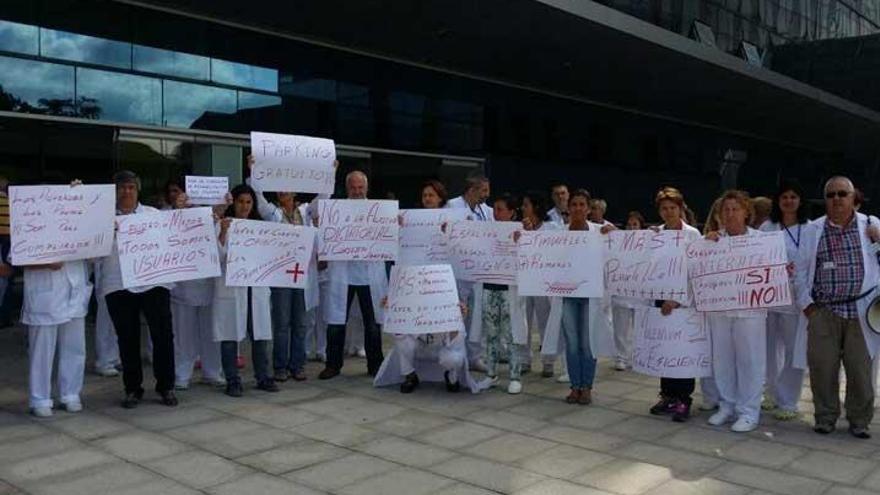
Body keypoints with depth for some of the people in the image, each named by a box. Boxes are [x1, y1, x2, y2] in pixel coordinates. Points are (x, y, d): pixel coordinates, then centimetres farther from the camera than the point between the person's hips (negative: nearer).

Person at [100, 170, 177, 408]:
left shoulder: (153, 214, 13)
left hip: (154, 282, 1)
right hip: (118, 286, 0)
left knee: (163, 335, -2)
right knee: (127, 339, 6)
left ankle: (166, 386, 11)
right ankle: (132, 389, 18)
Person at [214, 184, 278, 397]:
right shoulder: (223, 224, -1)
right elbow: (217, 257, -9)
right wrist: (222, 233, -20)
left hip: (257, 287, 4)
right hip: (231, 288, -3)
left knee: (261, 334, 6)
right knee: (230, 335, 2)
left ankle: (263, 377, 17)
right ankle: (232, 381, 11)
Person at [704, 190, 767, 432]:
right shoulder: (712, 239, 7)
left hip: (750, 308, -3)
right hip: (718, 308, 3)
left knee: (749, 360, 2)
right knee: (722, 358, 12)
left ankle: (748, 411, 12)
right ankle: (727, 405, 26)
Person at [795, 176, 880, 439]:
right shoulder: (812, 230, 8)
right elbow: (801, 269, 9)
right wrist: (806, 303, 3)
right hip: (823, 311, 1)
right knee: (822, 367, 2)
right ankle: (825, 417, 18)